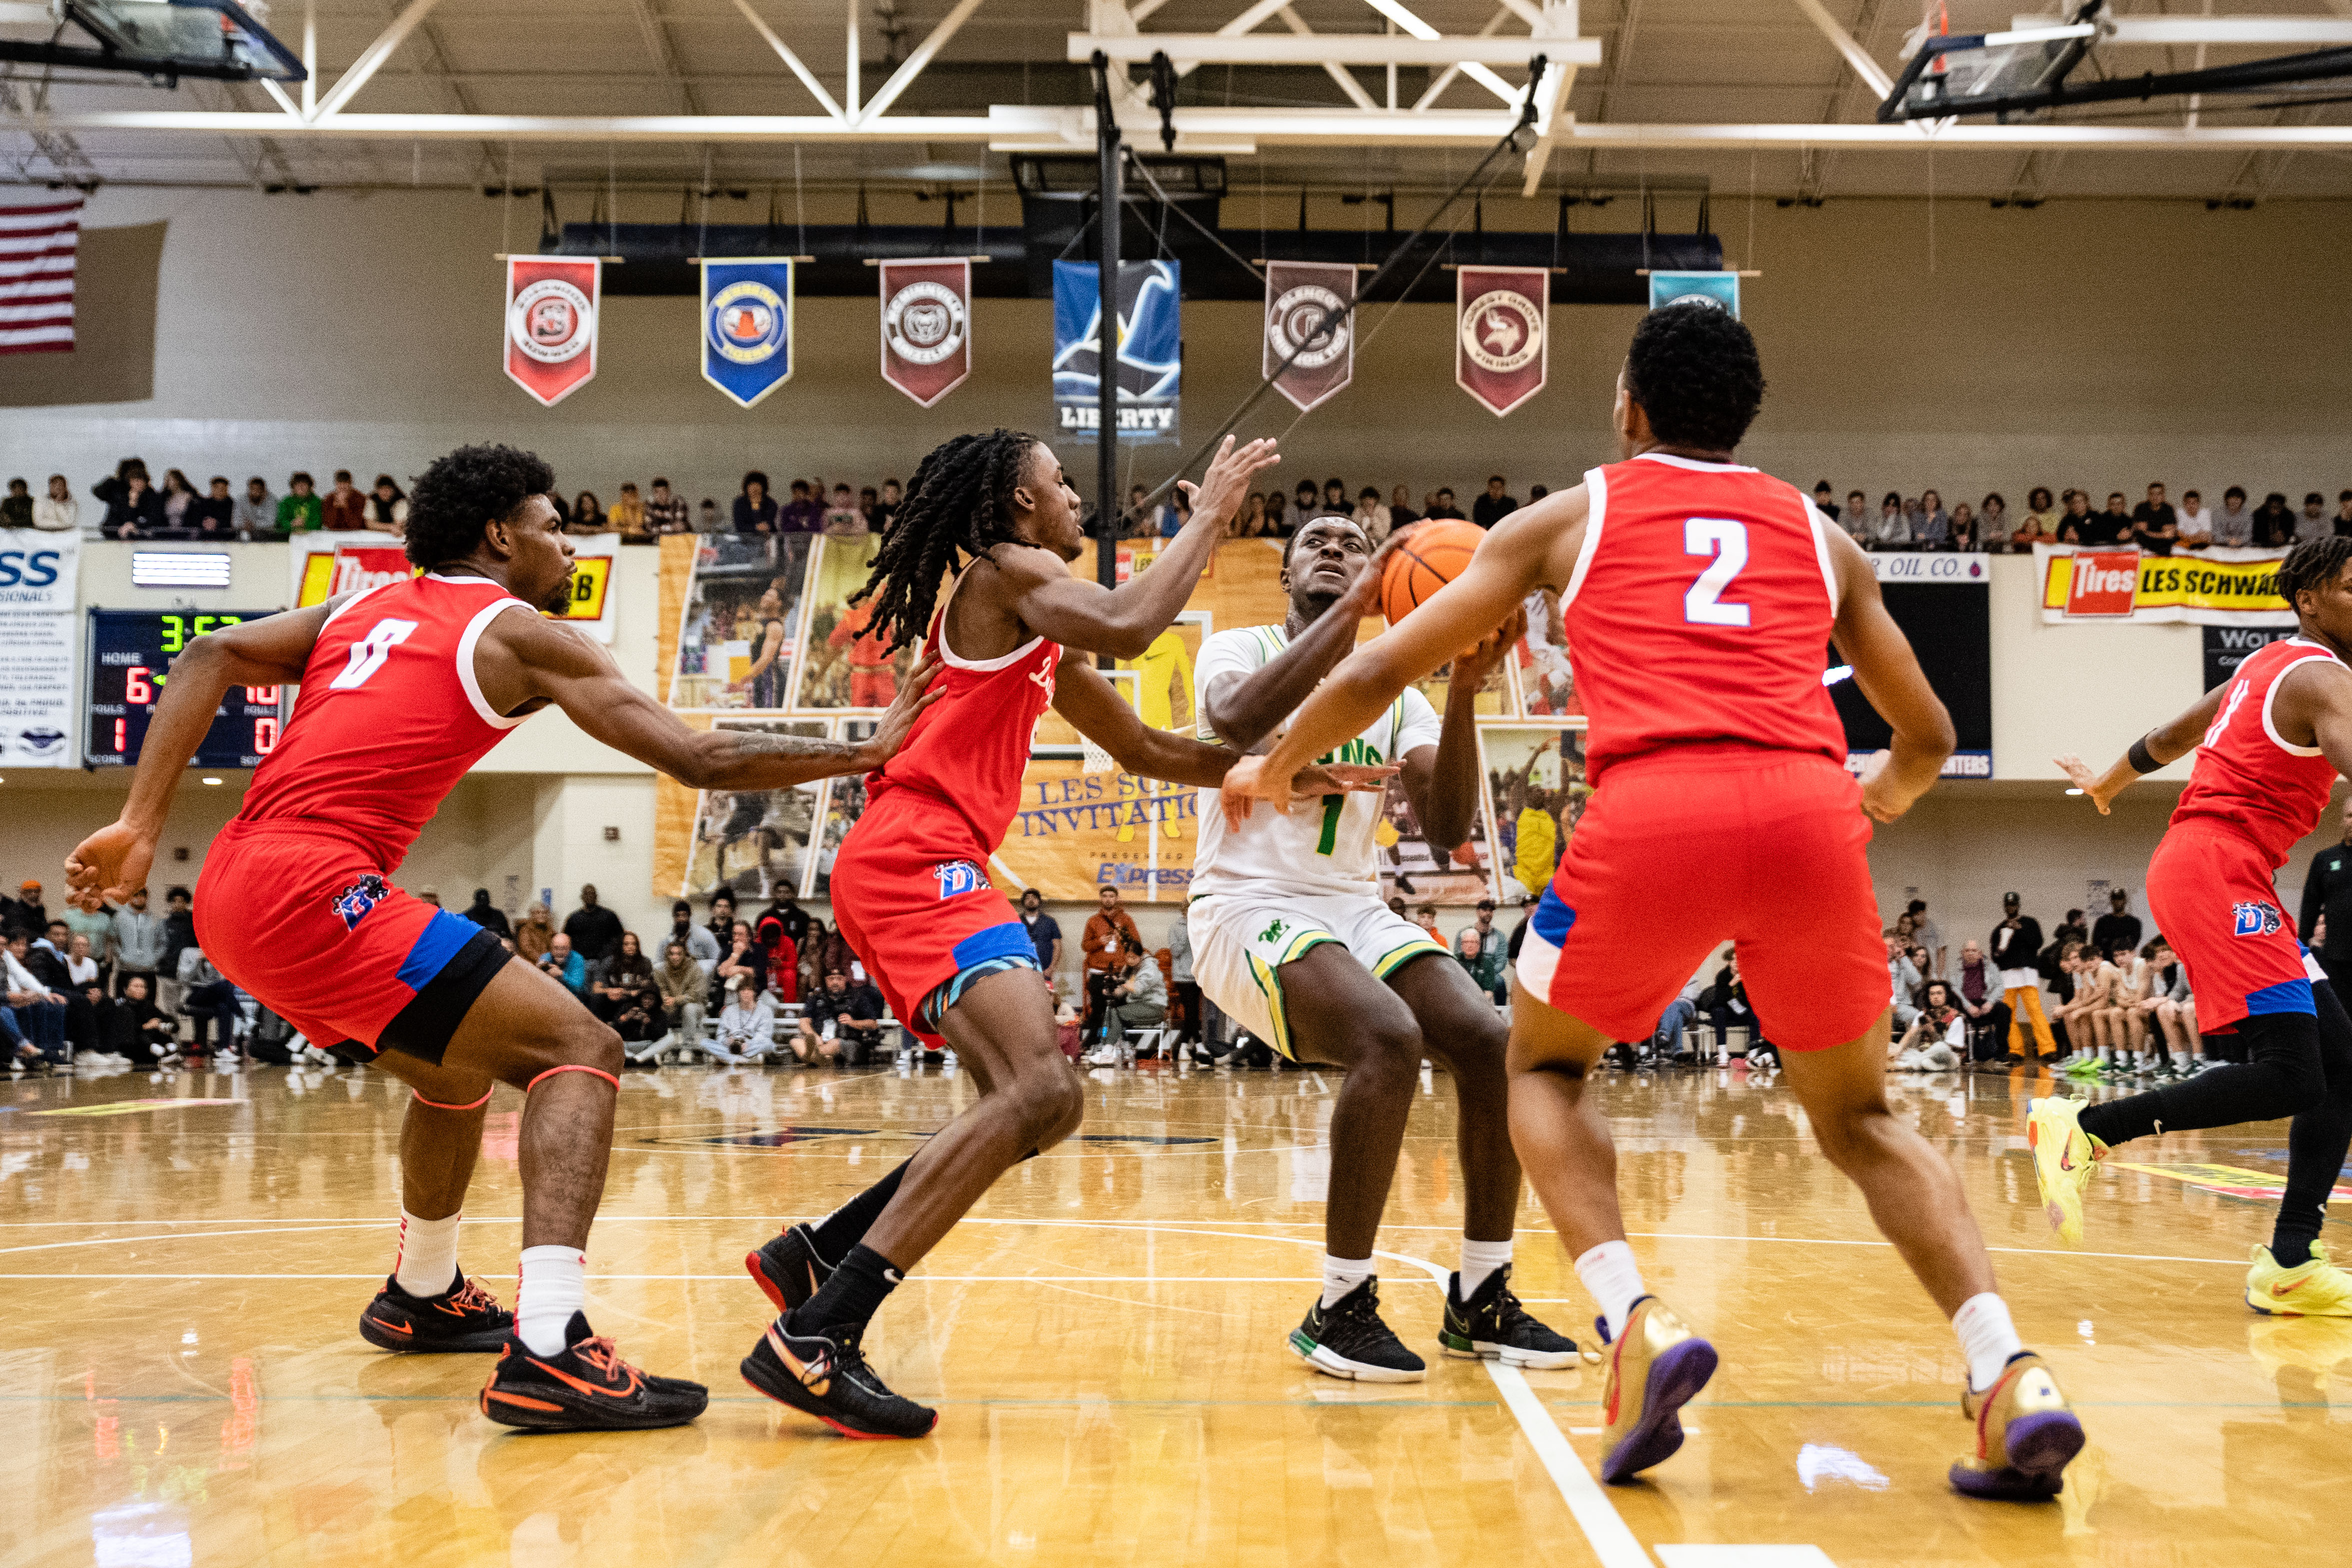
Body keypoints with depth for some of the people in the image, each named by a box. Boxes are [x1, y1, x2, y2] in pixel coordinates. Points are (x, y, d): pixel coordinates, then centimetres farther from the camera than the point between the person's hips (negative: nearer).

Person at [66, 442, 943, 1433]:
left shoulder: (366, 609, 24)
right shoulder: (520, 634, 3)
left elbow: (210, 658, 11)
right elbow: (702, 761, -3)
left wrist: (139, 826, 6)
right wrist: (864, 754, 6)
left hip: (232, 895, 9)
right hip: (313, 888, -9)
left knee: (462, 1066, 28)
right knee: (577, 1049, -9)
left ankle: (423, 1297, 47)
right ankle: (549, 1353, -26)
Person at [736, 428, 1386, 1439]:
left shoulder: (1040, 642, 27)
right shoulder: (1005, 572, -1)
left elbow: (1143, 750, 33)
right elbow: (1129, 626, -20)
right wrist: (1209, 518, -6)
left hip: (922, 873, 11)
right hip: (915, 863, -11)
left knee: (1037, 1105, 15)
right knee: (1037, 1092, -25)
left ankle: (814, 1255, 15)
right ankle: (811, 1339, -31)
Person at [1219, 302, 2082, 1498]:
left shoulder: (1570, 516, 22)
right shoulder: (1817, 535, 27)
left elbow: (1376, 674, 22)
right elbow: (1927, 736, 35)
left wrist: (1274, 767, 40)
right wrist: (1885, 796, 59)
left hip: (1651, 814, -2)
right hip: (1808, 813, 3)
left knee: (1545, 1067, 23)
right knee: (1858, 1117, 21)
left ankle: (1638, 1325, 0)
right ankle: (2009, 1375, 2)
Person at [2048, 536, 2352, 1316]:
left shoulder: (2267, 667, 22)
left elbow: (2169, 737, 35)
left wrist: (2106, 783, 52)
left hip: (2198, 866, 10)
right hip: (2217, 869, -10)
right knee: (2288, 1077, -19)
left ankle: (2289, 1265, 0)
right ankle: (2083, 1127, -11)